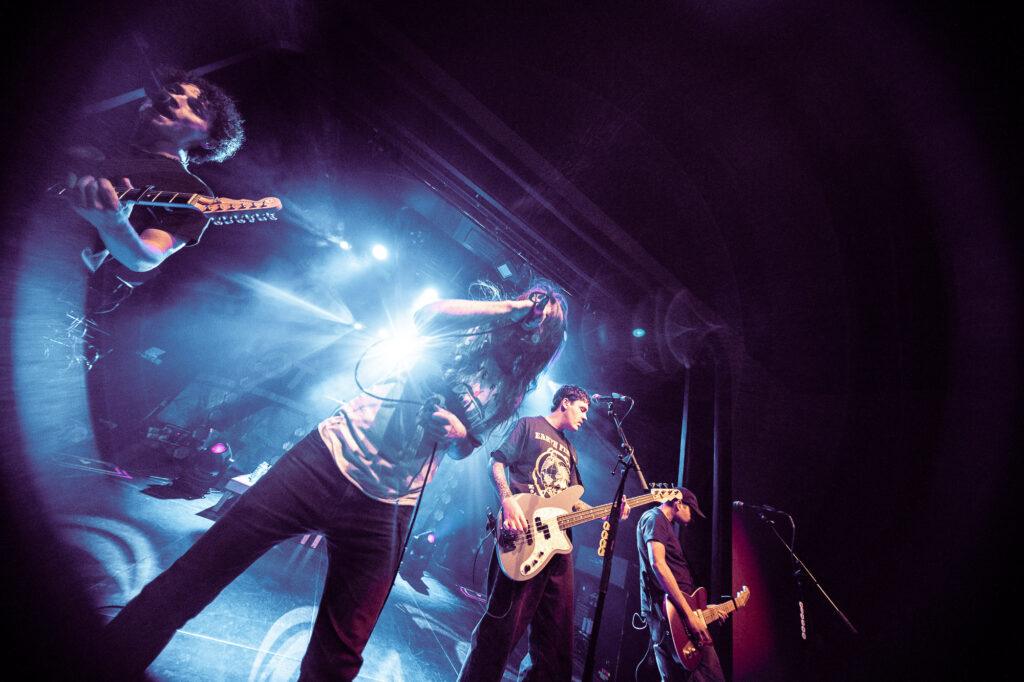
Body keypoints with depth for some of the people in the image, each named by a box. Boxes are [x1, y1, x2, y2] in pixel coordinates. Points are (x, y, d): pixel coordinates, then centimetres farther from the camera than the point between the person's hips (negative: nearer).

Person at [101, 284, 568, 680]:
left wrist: (460, 432, -11)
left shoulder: (509, 392, 11)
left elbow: (465, 447, 12)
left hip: (383, 508, 2)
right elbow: (428, 315, -14)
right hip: (329, 458, -1)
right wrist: (513, 306, -8)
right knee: (203, 566, 0)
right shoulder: (471, 335, 6)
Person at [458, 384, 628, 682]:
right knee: (505, 621, -7)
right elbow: (497, 463, -4)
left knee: (557, 628, 12)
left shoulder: (569, 450, 25)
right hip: (522, 536, -8)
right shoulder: (529, 425, 3)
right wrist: (507, 501, -21)